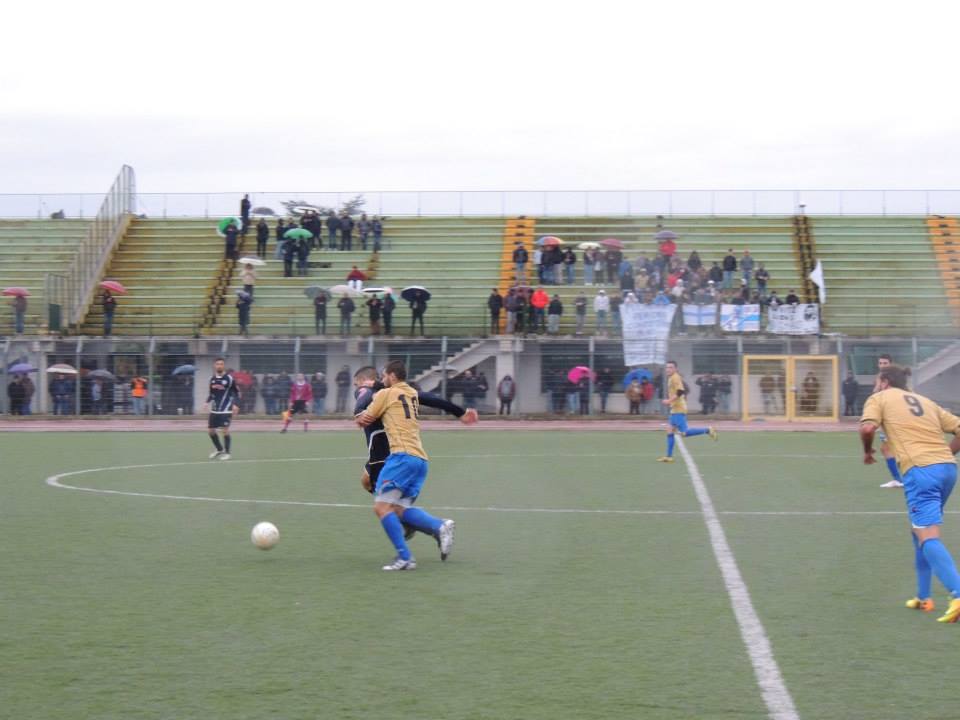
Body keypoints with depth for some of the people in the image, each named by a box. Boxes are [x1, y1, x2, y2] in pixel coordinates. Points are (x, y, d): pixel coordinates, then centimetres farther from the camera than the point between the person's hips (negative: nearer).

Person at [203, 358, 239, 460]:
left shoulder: (229, 378, -9)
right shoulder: (212, 379, 7)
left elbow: (237, 393, -4)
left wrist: (236, 404, -15)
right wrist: (207, 402, 5)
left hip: (226, 410, -6)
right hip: (214, 409, 6)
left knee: (225, 430, -9)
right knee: (210, 430, 8)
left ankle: (227, 452, 5)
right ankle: (219, 449, 28)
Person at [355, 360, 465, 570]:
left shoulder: (387, 394, 3)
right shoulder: (413, 394, 23)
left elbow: (363, 421, 13)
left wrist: (360, 417, 34)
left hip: (403, 456, -8)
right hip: (420, 459, 8)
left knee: (382, 506, -9)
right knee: (399, 509, 5)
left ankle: (404, 557, -18)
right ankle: (440, 526, -15)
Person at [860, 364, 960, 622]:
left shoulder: (879, 398, 13)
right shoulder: (926, 401, 28)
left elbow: (867, 428, -6)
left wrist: (867, 452, 12)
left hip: (920, 470, -7)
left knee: (928, 536, -13)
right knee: (920, 531, 24)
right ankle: (923, 597, 25)